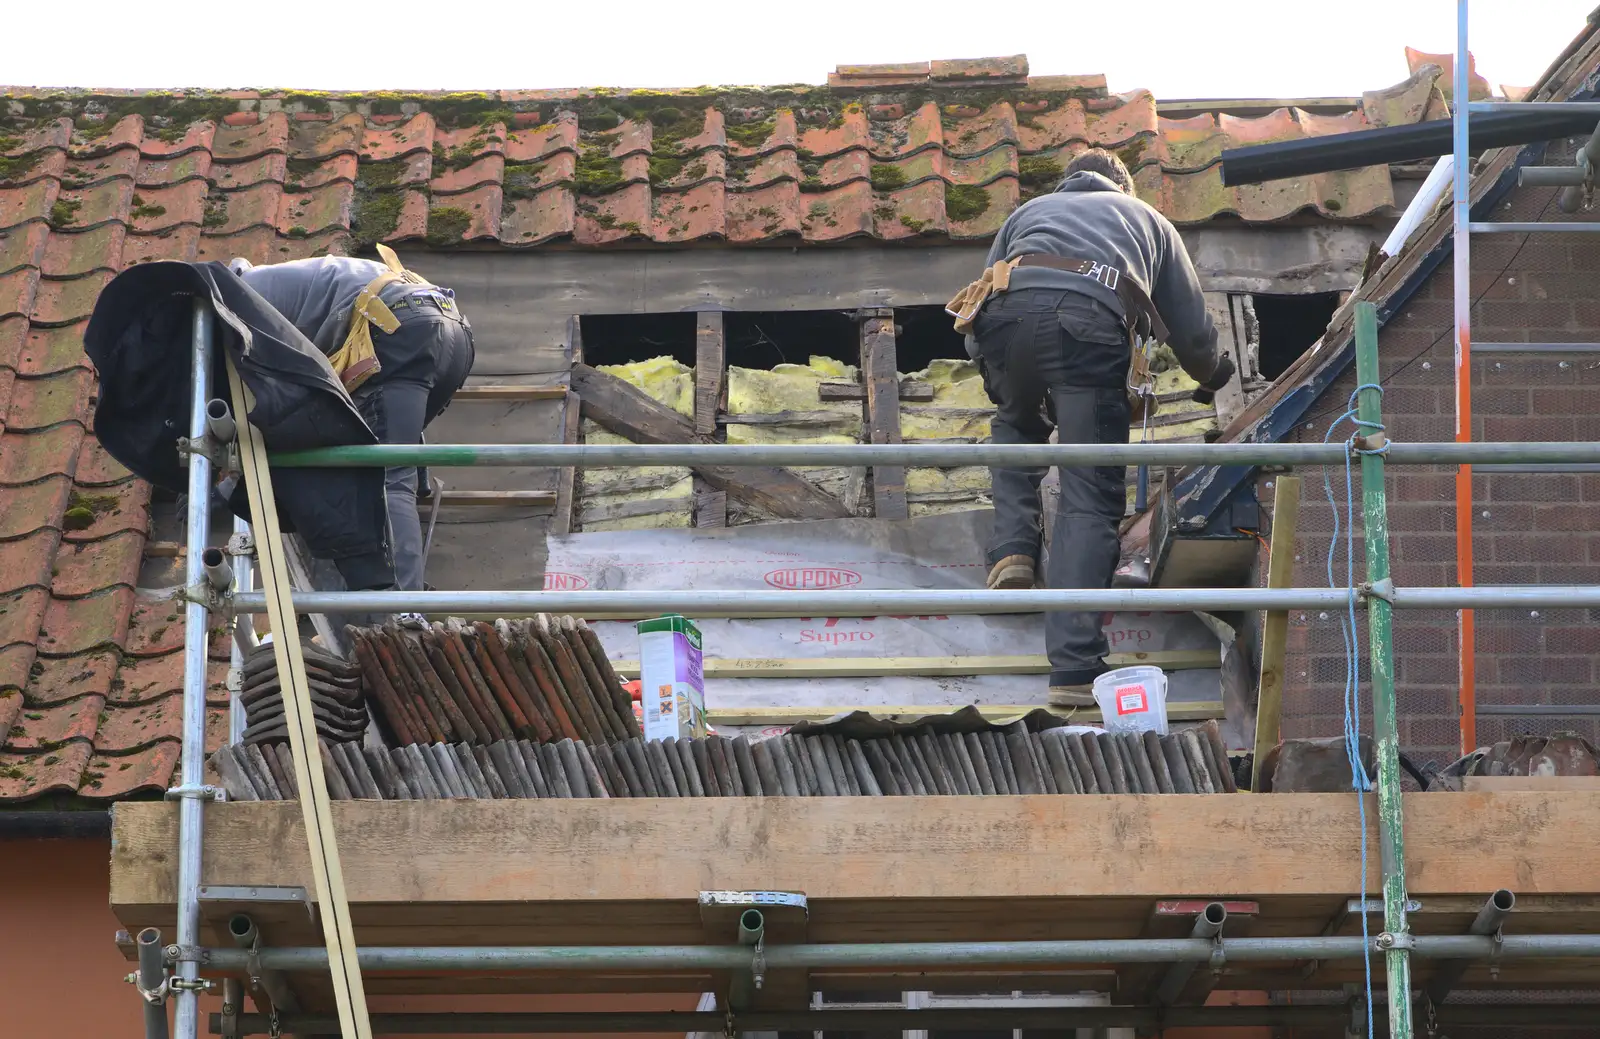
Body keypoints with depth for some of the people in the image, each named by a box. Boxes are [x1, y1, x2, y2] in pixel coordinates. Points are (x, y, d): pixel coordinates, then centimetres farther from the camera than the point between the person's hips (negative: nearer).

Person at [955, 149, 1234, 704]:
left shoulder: (1029, 211, 40)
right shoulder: (1147, 219, 39)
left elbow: (981, 301, 36)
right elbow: (1192, 332, 38)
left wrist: (1002, 389, 53)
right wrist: (1217, 376, 60)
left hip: (1010, 308, 2)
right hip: (1092, 321, -2)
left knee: (1016, 425, 34)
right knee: (1090, 498, -1)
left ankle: (1012, 550, 11)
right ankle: (1075, 669, -10)